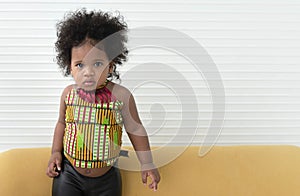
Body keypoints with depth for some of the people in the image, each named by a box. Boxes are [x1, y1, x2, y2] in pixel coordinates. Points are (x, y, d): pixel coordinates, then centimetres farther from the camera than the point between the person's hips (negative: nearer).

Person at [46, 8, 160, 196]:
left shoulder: (122, 95, -17)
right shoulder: (69, 93, -8)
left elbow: (135, 129, -5)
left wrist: (147, 163, -2)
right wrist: (55, 152, 4)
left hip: (106, 176, -1)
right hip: (69, 174, 2)